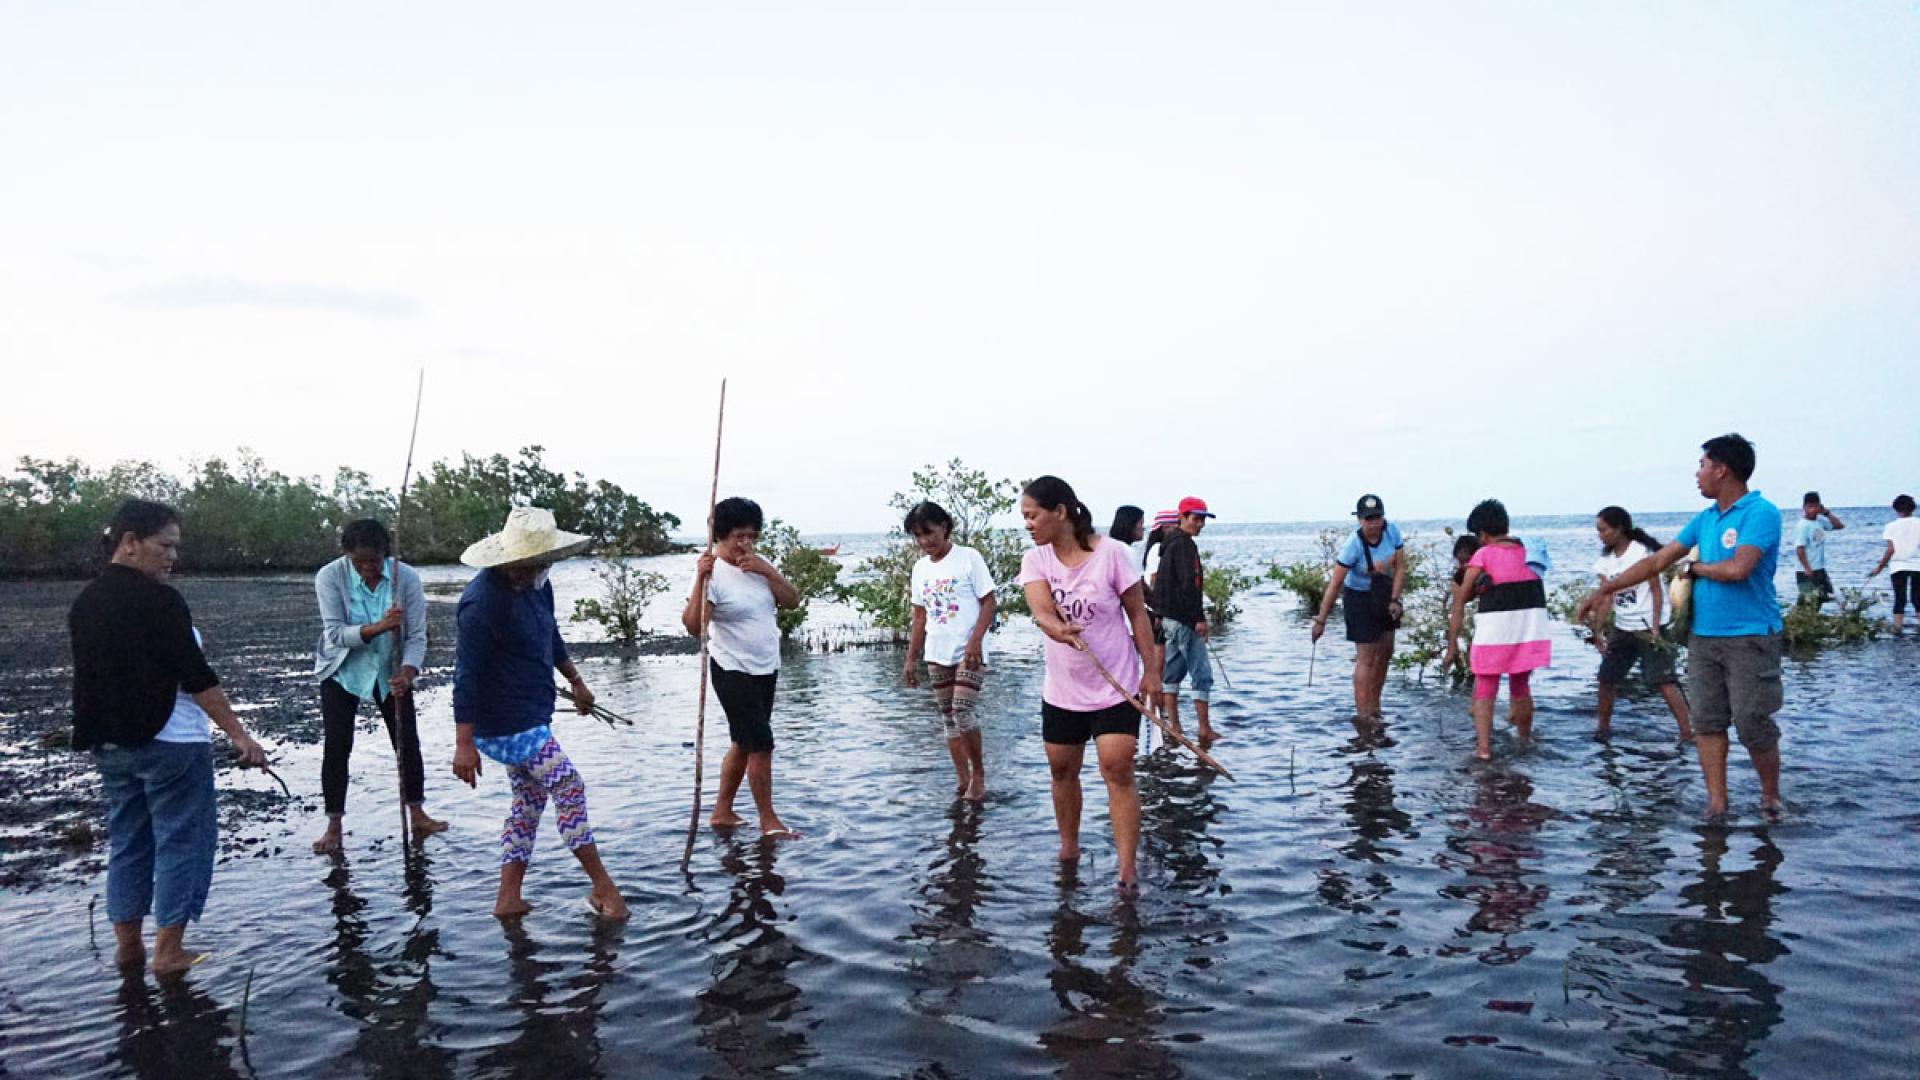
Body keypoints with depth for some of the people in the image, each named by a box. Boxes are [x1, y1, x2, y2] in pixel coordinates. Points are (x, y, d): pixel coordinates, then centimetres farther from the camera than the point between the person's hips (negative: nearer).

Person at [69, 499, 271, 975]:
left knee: (127, 842, 16)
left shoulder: (84, 602, 8)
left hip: (109, 744, 8)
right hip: (168, 741, -8)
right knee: (181, 840, 2)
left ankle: (127, 945, 22)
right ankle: (168, 950, 5)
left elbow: (93, 674, 16)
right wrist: (239, 735, -20)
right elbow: (196, 676, -21)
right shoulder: (158, 600, -17)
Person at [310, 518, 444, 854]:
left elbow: (416, 636, -16)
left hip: (391, 671, 2)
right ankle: (334, 827, 8)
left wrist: (406, 673, -33)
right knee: (337, 747, -3)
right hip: (343, 672, -1)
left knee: (407, 740, 1)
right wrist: (378, 627, -41)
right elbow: (335, 633, -25)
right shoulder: (330, 577, -20)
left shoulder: (406, 577, -18)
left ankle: (417, 815, 15)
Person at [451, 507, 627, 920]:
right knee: (569, 788, -8)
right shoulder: (483, 602, -24)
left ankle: (508, 898, 22)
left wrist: (574, 680, 30)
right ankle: (603, 888, 2)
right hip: (505, 724, -10)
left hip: (531, 717, 10)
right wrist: (464, 744, -25)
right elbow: (467, 675, -24)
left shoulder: (536, 584, 3)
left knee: (529, 801, 14)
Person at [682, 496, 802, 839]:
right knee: (760, 743, -8)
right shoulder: (714, 574, -17)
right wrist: (701, 579, -38)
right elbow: (693, 624, -29)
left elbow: (792, 601, -1)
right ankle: (768, 820, 4)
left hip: (766, 668, 8)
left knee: (743, 742, 14)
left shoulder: (759, 565, 5)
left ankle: (722, 811, 26)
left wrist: (767, 571, -14)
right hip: (733, 671, -8)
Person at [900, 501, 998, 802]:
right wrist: (911, 659, 11)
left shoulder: (968, 557, -5)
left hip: (969, 652, -6)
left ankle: (978, 772, 6)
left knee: (962, 712, -14)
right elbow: (920, 617, 14)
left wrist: (975, 641, -19)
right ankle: (962, 779, 15)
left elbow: (988, 602, -8)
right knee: (948, 718, 7)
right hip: (937, 654, 6)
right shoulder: (921, 568, 11)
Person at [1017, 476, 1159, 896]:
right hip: (1061, 691, 4)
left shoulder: (1111, 553, -12)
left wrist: (1151, 671, -7)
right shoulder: (1035, 560, -3)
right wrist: (1057, 629, -44)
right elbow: (1041, 610, -21)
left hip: (1115, 688, -4)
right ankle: (1068, 848, 33)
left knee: (1118, 771, -10)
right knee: (1062, 769, 13)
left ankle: (1127, 869, -5)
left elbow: (1137, 614, -5)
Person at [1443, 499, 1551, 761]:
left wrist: (1452, 645, 5)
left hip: (1495, 624, -4)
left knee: (1484, 691, 7)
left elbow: (1459, 604, 2)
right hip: (1531, 624, 4)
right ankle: (1524, 737, 36)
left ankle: (1483, 747, -1)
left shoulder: (1483, 554, 4)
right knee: (1521, 686, 22)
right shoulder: (1525, 549, 17)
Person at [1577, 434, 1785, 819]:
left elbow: (1737, 569, -23)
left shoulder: (1761, 513, -11)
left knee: (1754, 725, -1)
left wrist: (1695, 567, -2)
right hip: (1703, 635, 7)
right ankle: (1716, 803, 10)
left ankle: (1771, 798, 21)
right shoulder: (1705, 519, 12)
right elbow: (1657, 561, 15)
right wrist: (1605, 590, 12)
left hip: (1750, 638, -7)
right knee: (1707, 722, 5)